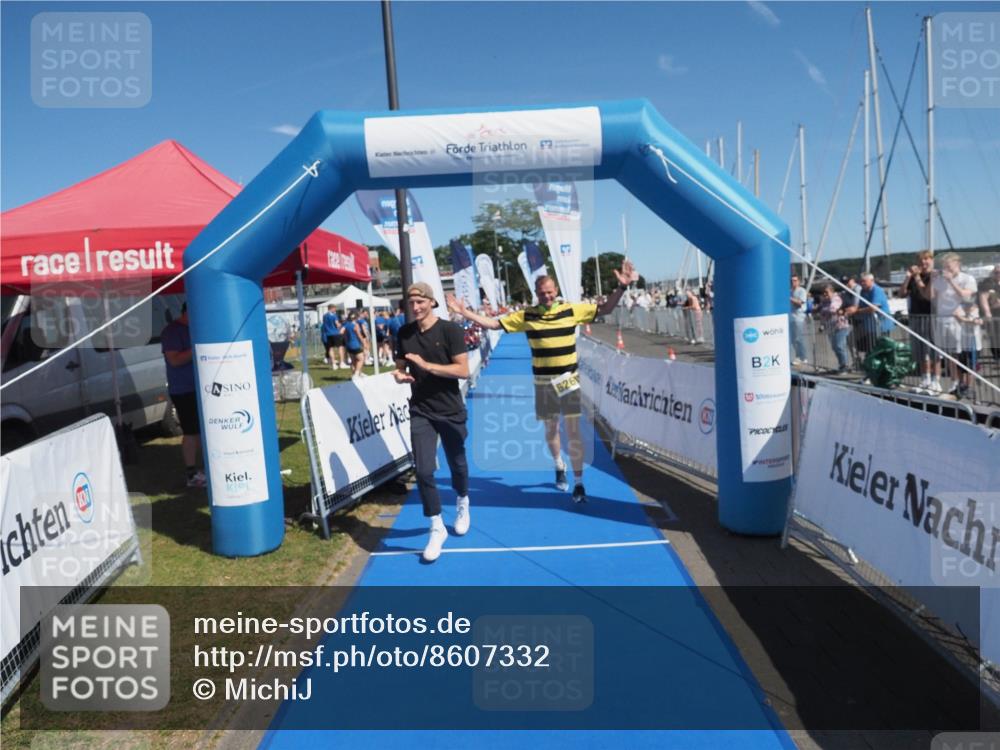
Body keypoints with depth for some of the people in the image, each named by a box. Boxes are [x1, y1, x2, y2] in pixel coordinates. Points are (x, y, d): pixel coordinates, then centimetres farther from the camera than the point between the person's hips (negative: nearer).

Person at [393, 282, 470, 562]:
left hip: (450, 411, -2)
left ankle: (462, 504, 46)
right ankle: (437, 528, 8)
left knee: (457, 464, 15)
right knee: (423, 470, -7)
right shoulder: (404, 333, 2)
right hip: (420, 411, 2)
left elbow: (463, 370, -17)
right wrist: (399, 375, -11)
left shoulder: (450, 330, -11)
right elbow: (401, 366, 14)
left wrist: (427, 365, -25)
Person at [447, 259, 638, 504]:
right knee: (551, 429, 14)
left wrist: (621, 287, -14)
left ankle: (579, 483, 7)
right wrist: (464, 312, -6)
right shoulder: (526, 315, -2)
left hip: (569, 380, -1)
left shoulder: (572, 310, -3)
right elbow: (494, 324, 1)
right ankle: (559, 467, 39)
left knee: (574, 432, -2)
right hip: (543, 382, 1)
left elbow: (604, 309, 0)